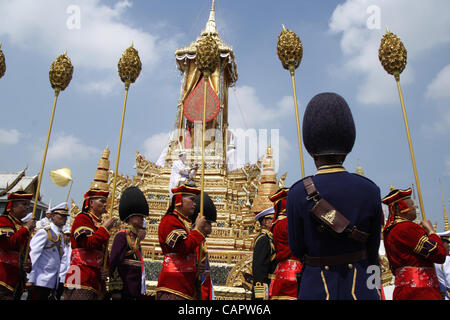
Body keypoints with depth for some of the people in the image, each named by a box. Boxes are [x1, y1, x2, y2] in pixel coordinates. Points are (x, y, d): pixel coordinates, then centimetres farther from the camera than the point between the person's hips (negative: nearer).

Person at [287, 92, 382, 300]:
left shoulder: (298, 194, -14)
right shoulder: (370, 191, -8)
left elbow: (297, 251, -3)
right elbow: (372, 250, 2)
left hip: (316, 289, -1)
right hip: (361, 290, 2)